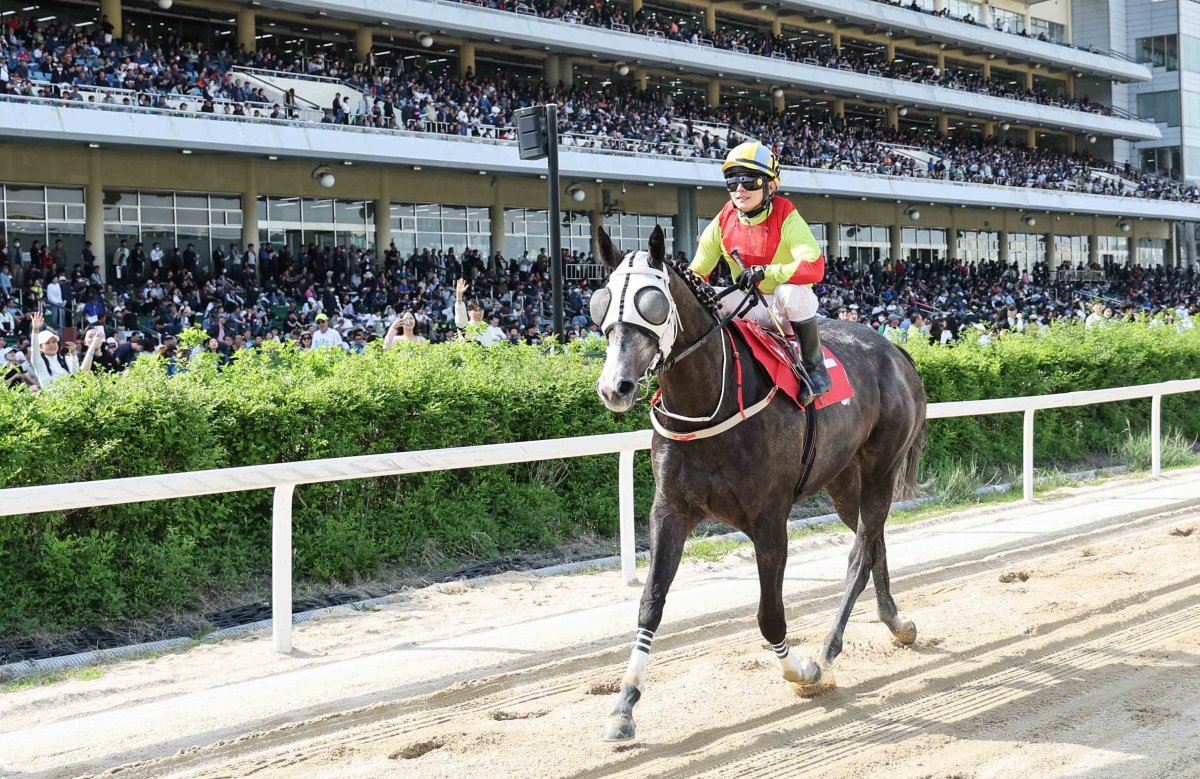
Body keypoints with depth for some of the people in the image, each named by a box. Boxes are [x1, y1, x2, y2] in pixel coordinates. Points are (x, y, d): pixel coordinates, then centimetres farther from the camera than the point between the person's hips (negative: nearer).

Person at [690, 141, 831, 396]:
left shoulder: (786, 217, -18)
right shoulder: (724, 221, -5)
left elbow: (814, 267, -32)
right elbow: (696, 273, 0)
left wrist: (765, 271, -38)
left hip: (790, 311, -4)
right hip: (751, 310, 4)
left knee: (791, 292, -38)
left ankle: (814, 365, -18)